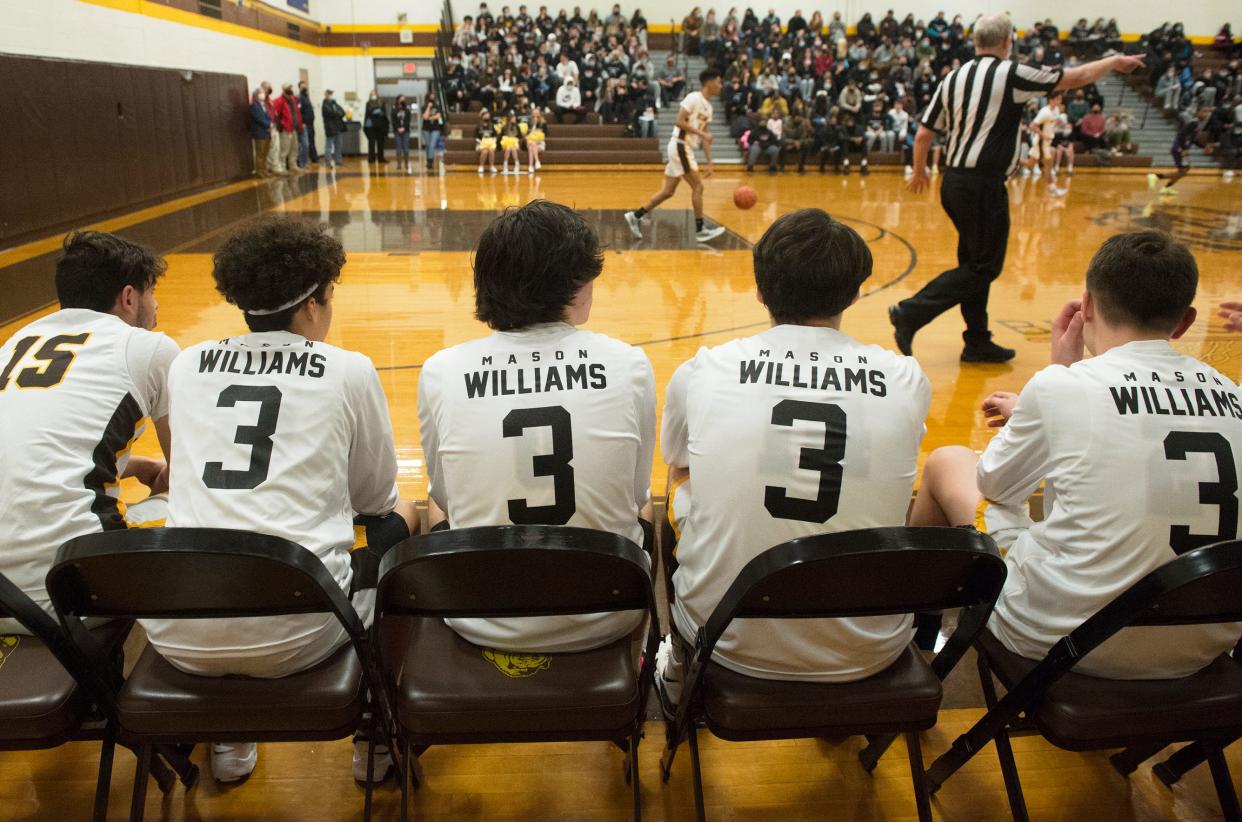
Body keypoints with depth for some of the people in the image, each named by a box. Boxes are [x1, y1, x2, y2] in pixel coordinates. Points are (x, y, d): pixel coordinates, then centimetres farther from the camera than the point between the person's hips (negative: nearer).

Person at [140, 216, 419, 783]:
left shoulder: (186, 365, 9)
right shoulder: (350, 372, -2)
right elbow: (376, 498, 10)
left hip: (176, 635, 4)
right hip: (293, 635, -4)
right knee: (401, 523, 24)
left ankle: (227, 741, 43)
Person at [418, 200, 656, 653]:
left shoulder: (440, 373, -11)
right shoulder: (629, 365, -12)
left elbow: (444, 498, 2)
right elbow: (636, 496, -1)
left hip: (483, 624, 1)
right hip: (605, 623, 0)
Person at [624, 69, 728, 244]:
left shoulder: (708, 107, 16)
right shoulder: (694, 98, -11)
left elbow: (704, 137, 17)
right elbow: (679, 121, -19)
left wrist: (709, 163, 11)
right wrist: (701, 133, -21)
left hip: (686, 148, 9)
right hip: (680, 146, -9)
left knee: (668, 191, 9)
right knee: (697, 187, -7)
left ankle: (635, 216, 14)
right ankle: (700, 230, 0)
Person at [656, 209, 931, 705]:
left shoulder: (699, 373, -8)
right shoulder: (907, 381, -6)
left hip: (729, 640, 0)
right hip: (866, 653, 1)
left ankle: (678, 676, 46)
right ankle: (844, 694, 47)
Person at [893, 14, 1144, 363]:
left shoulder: (953, 77, 7)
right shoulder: (1011, 74, -8)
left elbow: (923, 134, 8)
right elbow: (1076, 77, 3)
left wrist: (919, 172, 24)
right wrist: (1113, 62, 21)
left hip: (954, 181, 7)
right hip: (983, 185, -7)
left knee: (975, 260, 15)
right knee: (984, 267, 0)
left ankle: (977, 343, 20)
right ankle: (911, 312, -12)